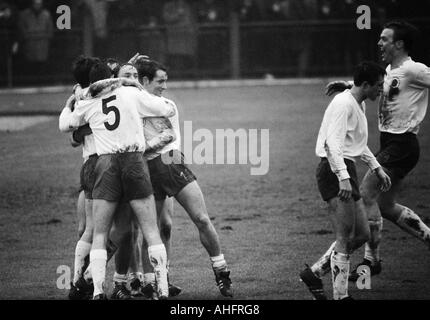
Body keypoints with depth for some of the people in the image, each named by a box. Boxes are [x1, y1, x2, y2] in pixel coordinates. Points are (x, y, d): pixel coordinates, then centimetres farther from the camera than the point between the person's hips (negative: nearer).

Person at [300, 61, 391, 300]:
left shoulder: (359, 106, 19)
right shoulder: (344, 104, -14)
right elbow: (332, 143, -24)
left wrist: (376, 167, 29)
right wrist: (343, 178, -32)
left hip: (346, 172, 10)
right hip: (335, 172, -10)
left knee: (362, 235, 8)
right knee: (345, 239, -13)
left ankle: (314, 274, 16)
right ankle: (340, 296, -12)